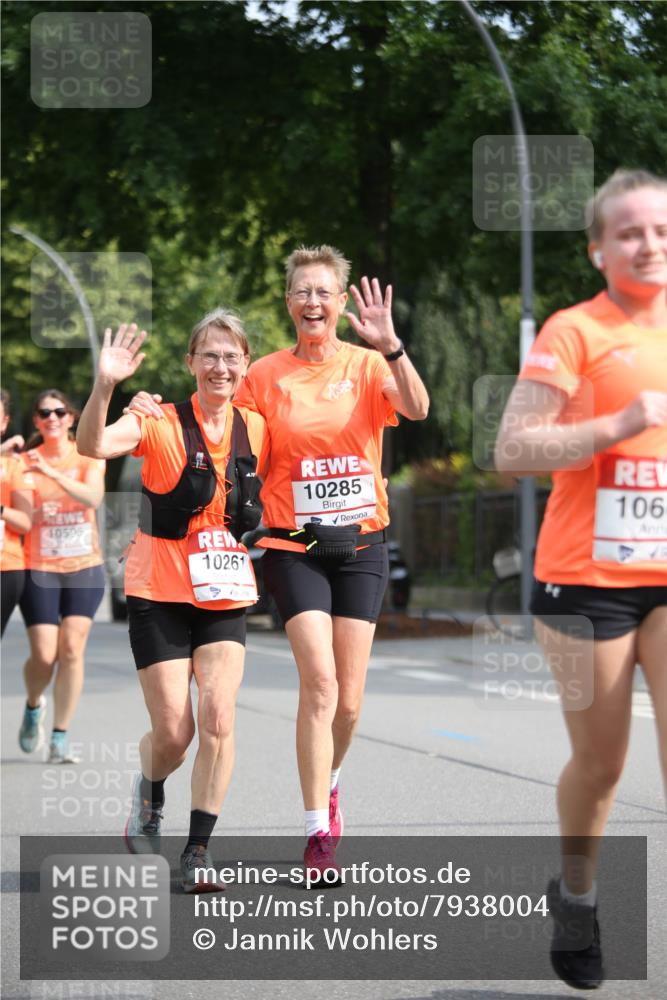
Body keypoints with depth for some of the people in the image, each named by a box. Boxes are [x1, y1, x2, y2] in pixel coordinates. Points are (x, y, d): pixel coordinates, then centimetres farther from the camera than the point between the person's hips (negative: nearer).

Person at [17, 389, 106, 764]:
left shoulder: (88, 458, 1)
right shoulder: (25, 461, 1)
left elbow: (93, 498, -18)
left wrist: (51, 472, -29)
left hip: (84, 567, 1)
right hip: (39, 568, 0)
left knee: (72, 648, -11)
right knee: (44, 655, -8)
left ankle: (60, 738, -1)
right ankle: (33, 706, 26)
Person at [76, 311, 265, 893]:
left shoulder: (255, 429, 4)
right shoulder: (161, 424, -10)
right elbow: (93, 446, -30)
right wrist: (105, 386, -46)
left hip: (226, 598, 3)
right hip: (160, 594, -3)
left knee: (219, 715, -15)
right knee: (173, 732, -3)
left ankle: (199, 849, -5)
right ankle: (150, 797, 33)